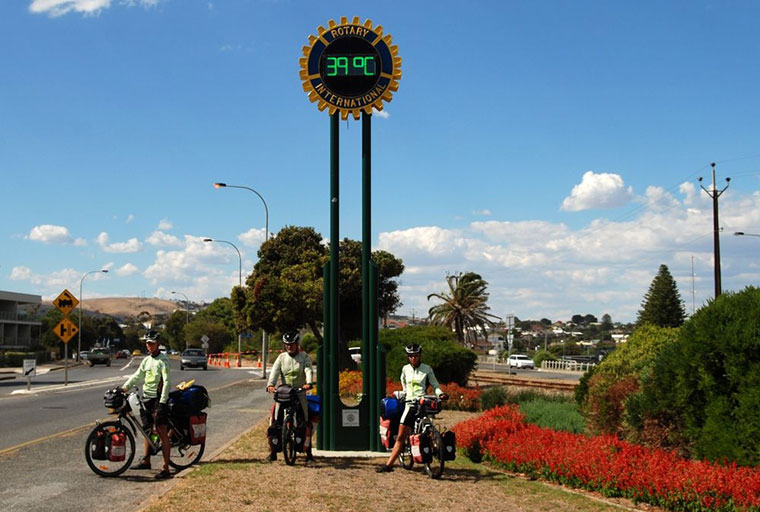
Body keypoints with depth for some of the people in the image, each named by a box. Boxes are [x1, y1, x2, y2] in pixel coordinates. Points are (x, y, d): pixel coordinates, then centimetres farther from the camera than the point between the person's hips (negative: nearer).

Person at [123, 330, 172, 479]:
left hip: (158, 399, -8)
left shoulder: (163, 360, -10)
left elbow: (166, 381, -17)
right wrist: (125, 387, 2)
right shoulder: (147, 360, 15)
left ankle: (166, 468, -11)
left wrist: (162, 402, -24)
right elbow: (137, 376, 19)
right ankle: (146, 461, 32)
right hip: (146, 398, 8)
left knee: (162, 432, -10)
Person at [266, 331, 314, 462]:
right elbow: (275, 371, -7)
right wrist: (270, 385, -26)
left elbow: (308, 370, -14)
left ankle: (308, 451, 7)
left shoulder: (304, 357, 3)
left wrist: (308, 383, -34)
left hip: (300, 392, -1)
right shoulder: (281, 357, 7)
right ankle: (273, 450, -1)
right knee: (274, 418, -10)